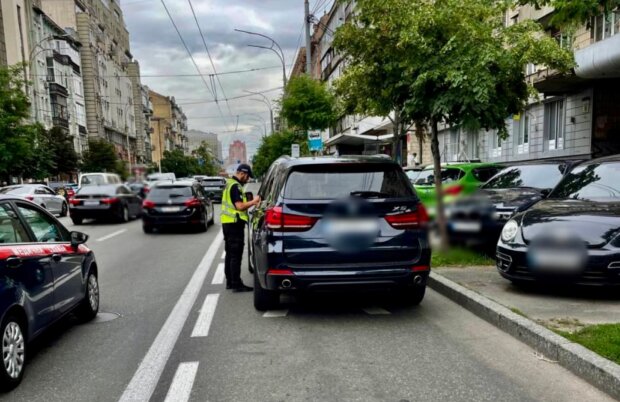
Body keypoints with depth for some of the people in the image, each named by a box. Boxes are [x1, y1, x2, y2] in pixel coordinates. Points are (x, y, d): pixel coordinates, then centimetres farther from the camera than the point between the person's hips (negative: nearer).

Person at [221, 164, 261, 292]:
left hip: (227, 223, 10)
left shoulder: (229, 184, 17)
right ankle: (236, 284, -4)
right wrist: (253, 202, -12)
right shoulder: (236, 186, -15)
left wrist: (249, 202, 15)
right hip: (235, 224, -10)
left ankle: (230, 282, 20)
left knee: (230, 254, 14)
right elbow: (240, 206, -22)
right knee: (236, 255, -7)